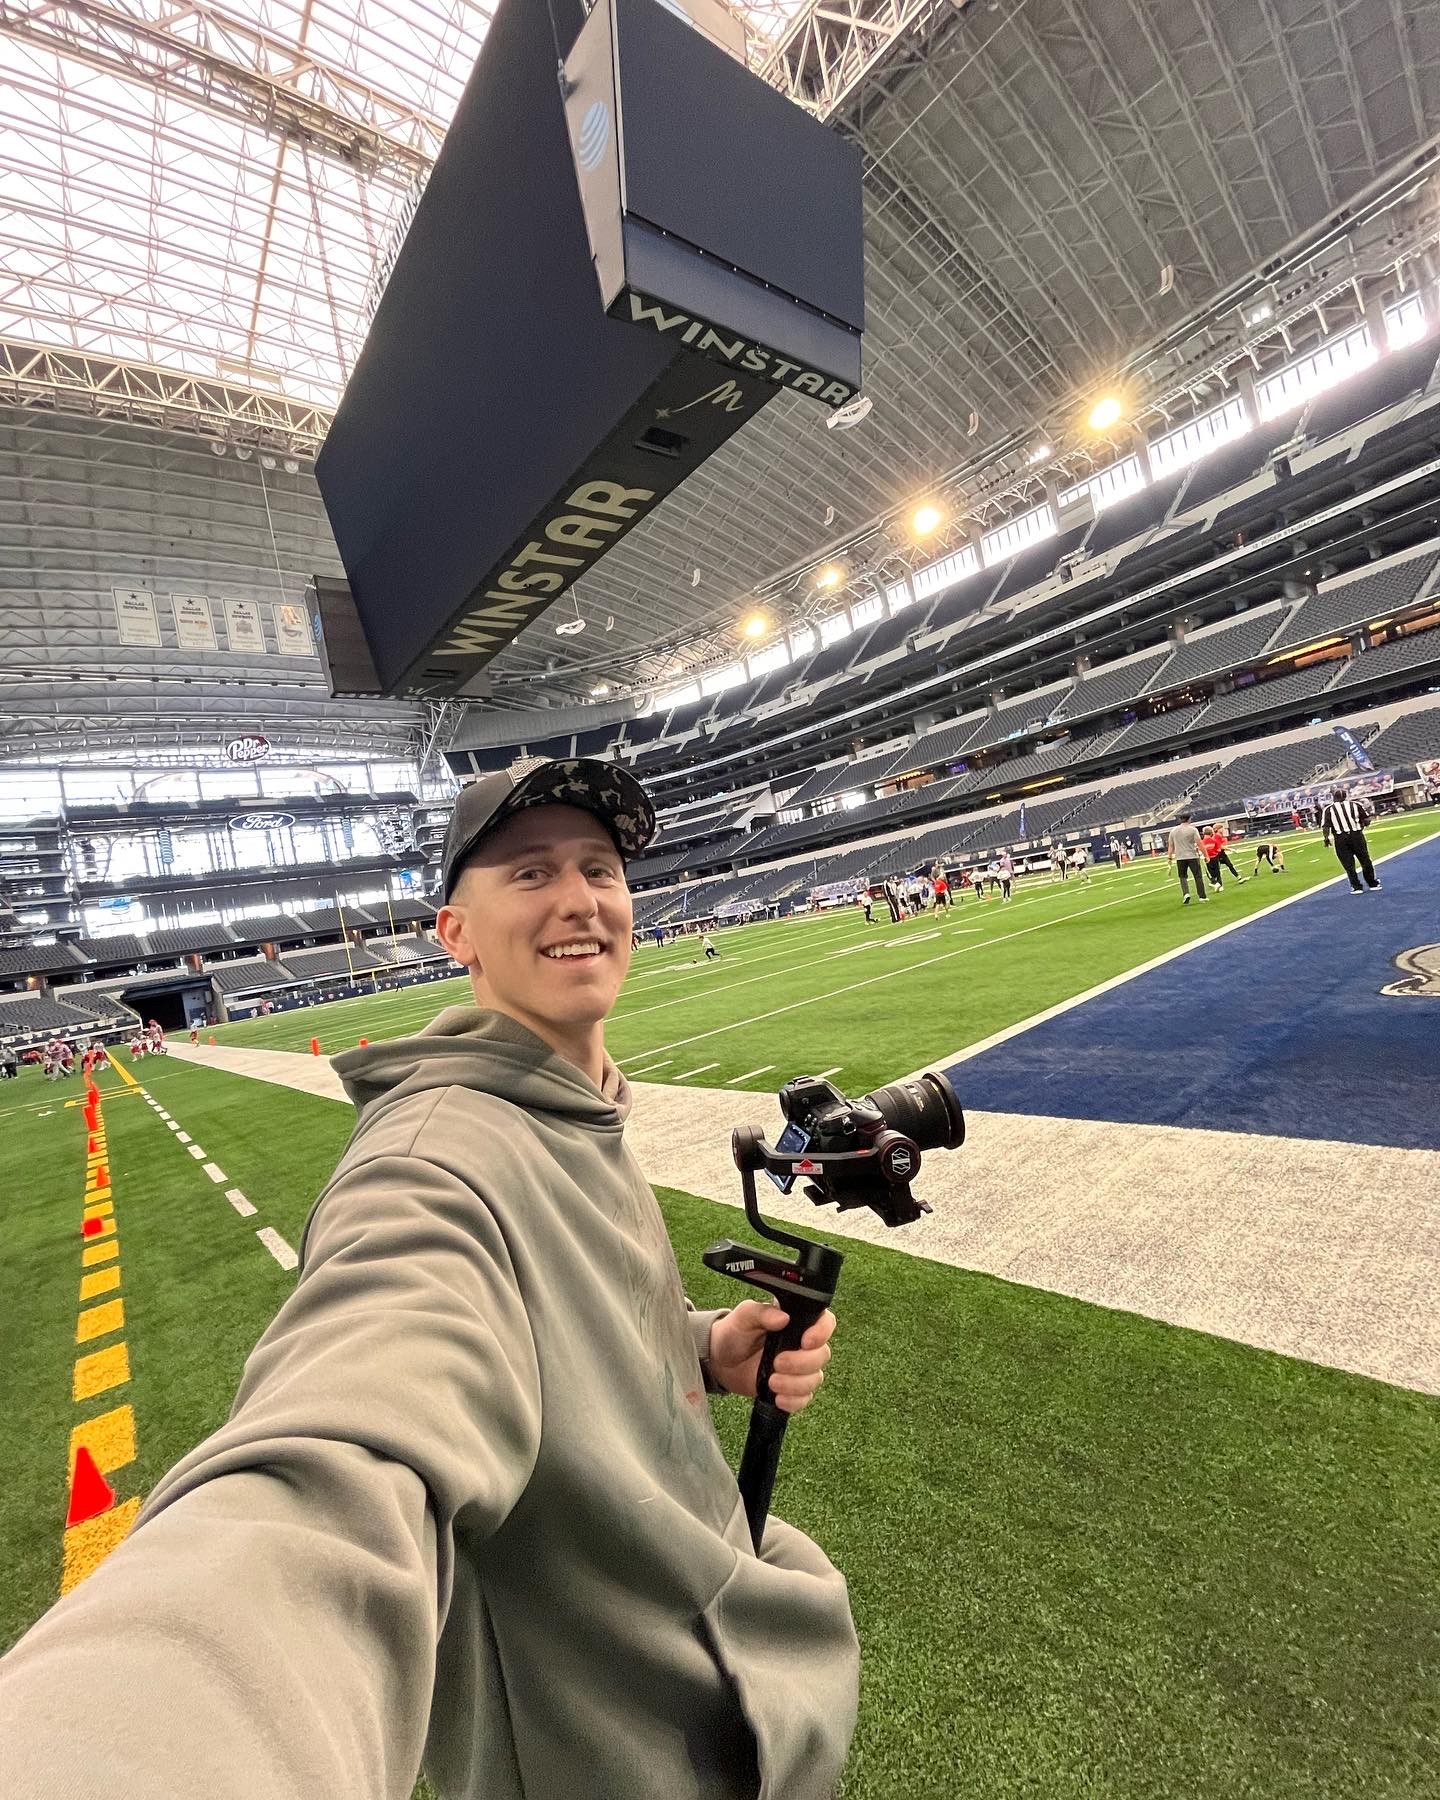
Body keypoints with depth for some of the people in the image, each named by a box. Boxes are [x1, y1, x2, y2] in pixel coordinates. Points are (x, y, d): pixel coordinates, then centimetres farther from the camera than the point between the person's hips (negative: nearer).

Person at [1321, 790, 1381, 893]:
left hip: (1340, 839, -2)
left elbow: (1325, 827, -9)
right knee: (1365, 861, 17)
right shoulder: (1356, 805, 2)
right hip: (1356, 835, 2)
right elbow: (1367, 820, -1)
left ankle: (1356, 887, 10)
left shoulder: (1328, 809, -3)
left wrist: (1326, 838, 4)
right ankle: (1373, 883, 30)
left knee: (1348, 865, 8)